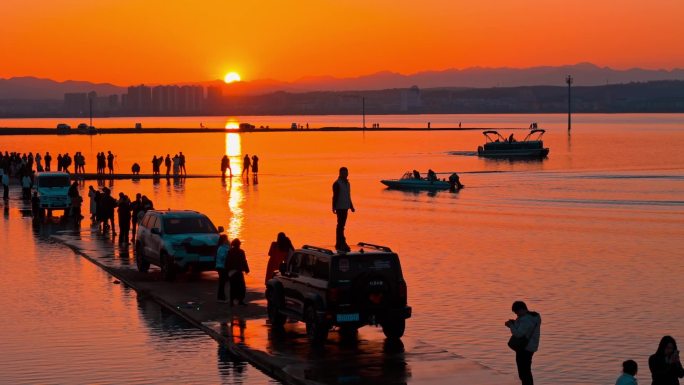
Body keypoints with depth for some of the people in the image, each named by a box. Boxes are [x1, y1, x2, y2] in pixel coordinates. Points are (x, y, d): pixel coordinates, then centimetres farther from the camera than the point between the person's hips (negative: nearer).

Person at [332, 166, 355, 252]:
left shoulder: (347, 183, 16)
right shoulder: (337, 184, -9)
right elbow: (335, 196, -12)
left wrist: (351, 206, 20)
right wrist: (334, 207, -16)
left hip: (345, 207, 8)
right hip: (340, 207, -8)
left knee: (341, 225, 9)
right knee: (340, 225, -9)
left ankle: (339, 244, 12)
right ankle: (342, 244, -13)